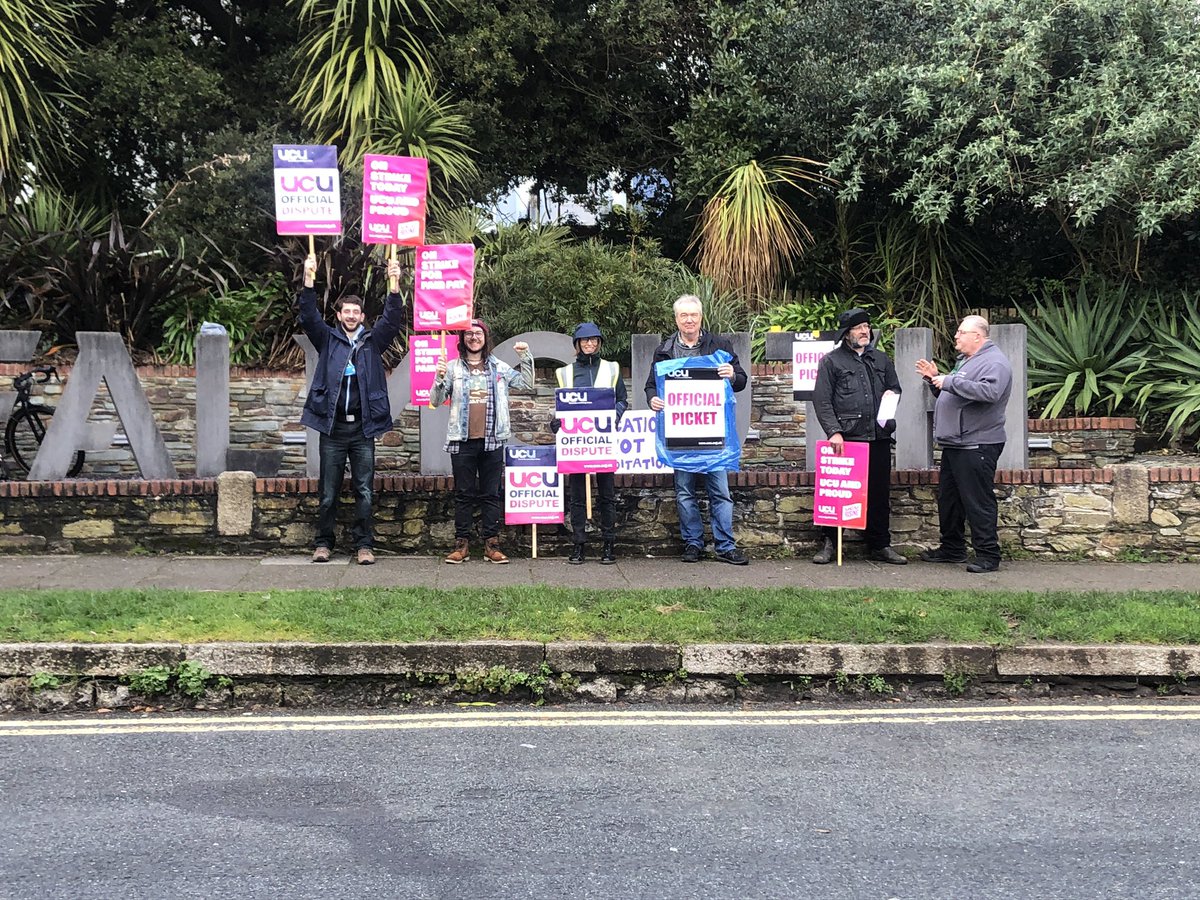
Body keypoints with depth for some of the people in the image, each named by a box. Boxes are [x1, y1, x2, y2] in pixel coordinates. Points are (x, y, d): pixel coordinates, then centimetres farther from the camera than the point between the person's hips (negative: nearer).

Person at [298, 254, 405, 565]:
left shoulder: (373, 341, 10)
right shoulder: (327, 339, 9)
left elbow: (393, 320, -3)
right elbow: (308, 317, -3)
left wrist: (394, 285, -16)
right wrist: (309, 282, -16)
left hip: (362, 427, 0)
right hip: (332, 426, 0)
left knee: (364, 491, 2)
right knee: (328, 491, 5)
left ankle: (364, 545, 6)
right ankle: (323, 543, 13)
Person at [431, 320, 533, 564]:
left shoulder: (499, 367, 9)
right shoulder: (453, 368, 5)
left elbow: (527, 384, 11)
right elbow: (435, 401, 3)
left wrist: (525, 357, 2)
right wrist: (439, 379, -14)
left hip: (492, 441, 1)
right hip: (462, 440, -1)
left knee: (491, 494, 5)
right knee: (463, 494, 4)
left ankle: (491, 544, 10)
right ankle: (461, 543, 10)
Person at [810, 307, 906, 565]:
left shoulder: (881, 359, 16)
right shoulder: (831, 361, 2)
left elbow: (896, 388, 27)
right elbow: (821, 400, -4)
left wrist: (891, 395, 2)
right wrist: (834, 431, -15)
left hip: (878, 437, 4)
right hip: (845, 438, -4)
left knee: (880, 493, 8)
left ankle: (880, 545, 18)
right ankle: (828, 543, 10)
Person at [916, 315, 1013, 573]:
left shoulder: (994, 362, -11)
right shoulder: (964, 360, 21)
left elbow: (989, 391, -30)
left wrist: (949, 381, -24)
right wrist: (934, 379, 13)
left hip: (977, 445, -11)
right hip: (954, 444, 11)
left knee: (978, 502, -8)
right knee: (948, 498, 16)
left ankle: (987, 555, -2)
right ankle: (951, 549, 27)